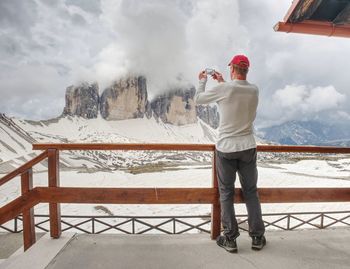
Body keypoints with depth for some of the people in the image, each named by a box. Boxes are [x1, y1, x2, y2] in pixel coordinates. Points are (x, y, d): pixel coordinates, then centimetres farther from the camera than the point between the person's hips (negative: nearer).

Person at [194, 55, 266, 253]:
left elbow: (198, 99, 2)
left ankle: (230, 239, 19)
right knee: (251, 192, 15)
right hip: (248, 148, 4)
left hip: (226, 149, -3)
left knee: (226, 194, 10)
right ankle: (257, 237, 26)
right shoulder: (254, 90, 0)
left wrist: (203, 81, 19)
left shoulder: (223, 89, -13)